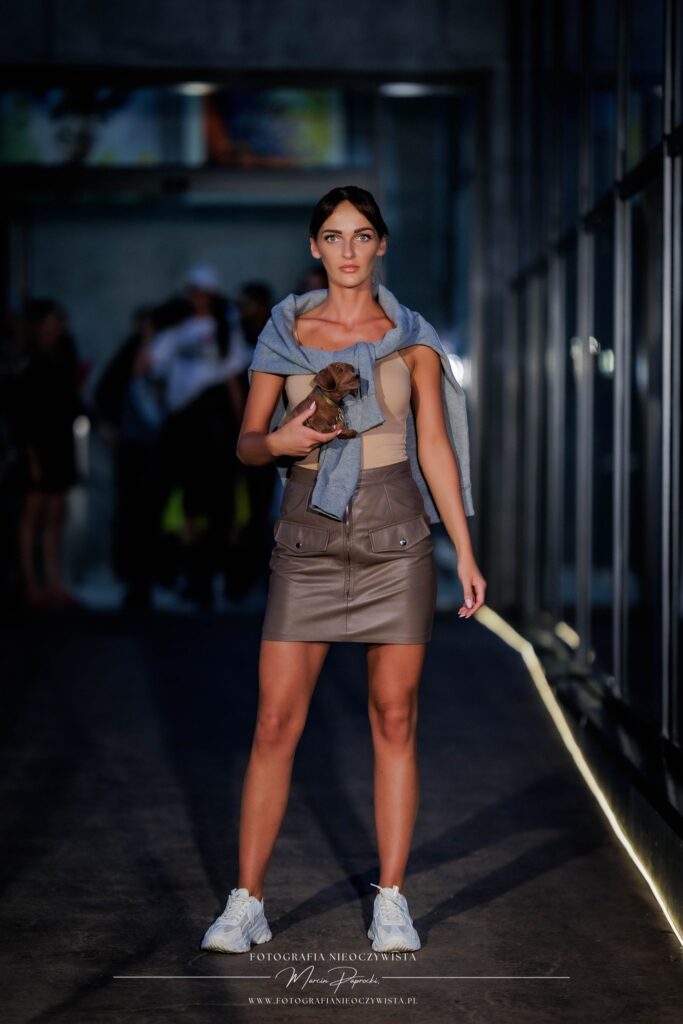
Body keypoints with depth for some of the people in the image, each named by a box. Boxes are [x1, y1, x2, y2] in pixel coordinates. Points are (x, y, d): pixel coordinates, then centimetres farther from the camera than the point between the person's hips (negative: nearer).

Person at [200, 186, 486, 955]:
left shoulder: (411, 337, 5)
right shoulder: (284, 332, 5)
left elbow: (435, 445, 4)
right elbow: (247, 443, 6)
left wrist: (465, 551, -1)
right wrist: (279, 441, -17)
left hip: (396, 535, 0)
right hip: (309, 542, 0)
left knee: (394, 719, 3)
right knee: (276, 722, -4)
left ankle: (391, 900, 12)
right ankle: (246, 903, 4)